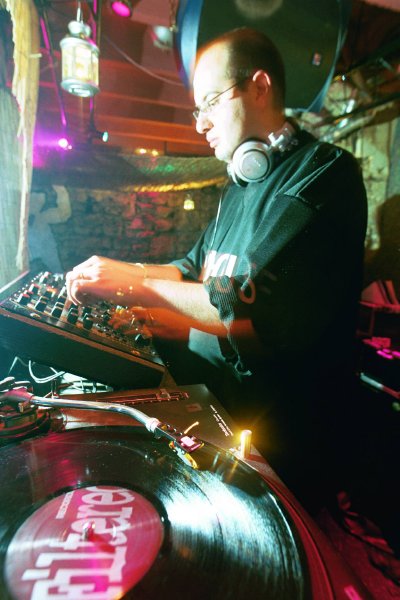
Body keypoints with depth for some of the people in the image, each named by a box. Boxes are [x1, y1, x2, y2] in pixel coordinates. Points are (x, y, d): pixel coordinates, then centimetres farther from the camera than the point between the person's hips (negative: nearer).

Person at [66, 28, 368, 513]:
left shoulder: (323, 173, -13)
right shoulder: (240, 184, 16)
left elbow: (257, 310, -25)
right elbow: (197, 267, 18)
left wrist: (139, 284, -17)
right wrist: (116, 275, 6)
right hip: (209, 396, 8)